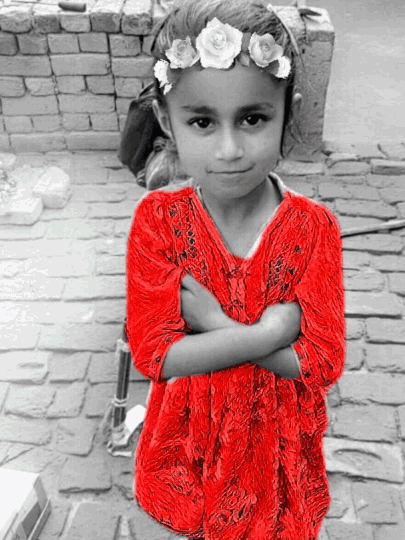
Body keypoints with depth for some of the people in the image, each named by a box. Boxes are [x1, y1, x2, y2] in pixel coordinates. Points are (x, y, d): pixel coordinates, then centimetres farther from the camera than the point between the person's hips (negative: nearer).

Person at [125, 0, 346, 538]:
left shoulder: (315, 228, -19)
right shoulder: (158, 219, -18)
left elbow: (323, 363, -20)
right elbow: (152, 352, -21)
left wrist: (216, 324, -28)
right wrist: (265, 333, -29)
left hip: (277, 434, 0)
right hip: (192, 435, 1)